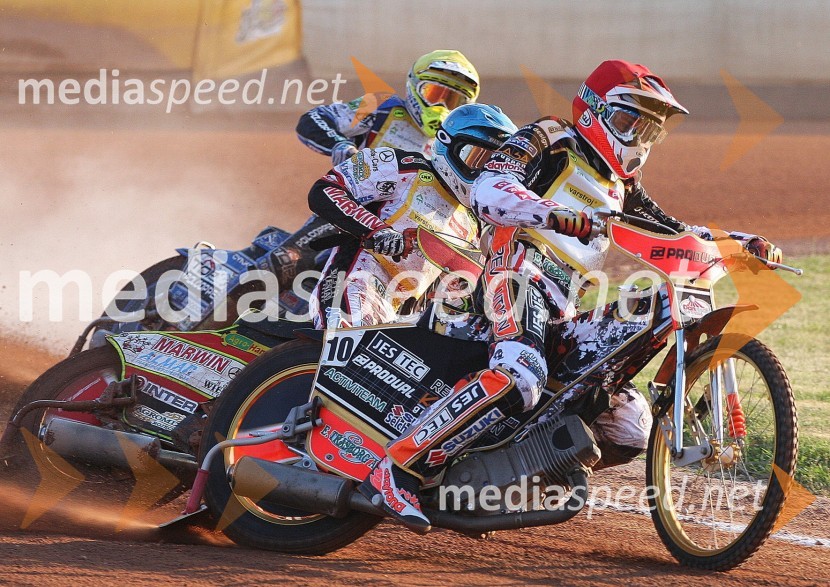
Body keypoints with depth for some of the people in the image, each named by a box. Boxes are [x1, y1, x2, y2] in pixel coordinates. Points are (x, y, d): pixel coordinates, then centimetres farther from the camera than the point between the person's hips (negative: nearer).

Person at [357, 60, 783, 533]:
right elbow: (488, 190, -14)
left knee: (630, 429, 2)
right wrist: (556, 215, -31)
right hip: (521, 271, -9)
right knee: (517, 379, -38)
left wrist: (743, 242, 16)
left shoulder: (621, 187, 29)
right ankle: (396, 471, -37)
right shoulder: (550, 141, 3)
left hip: (563, 312, 9)